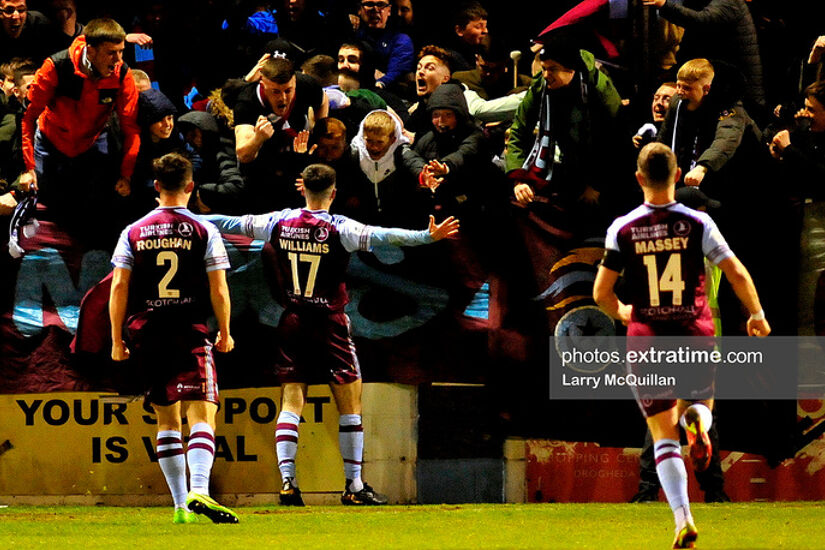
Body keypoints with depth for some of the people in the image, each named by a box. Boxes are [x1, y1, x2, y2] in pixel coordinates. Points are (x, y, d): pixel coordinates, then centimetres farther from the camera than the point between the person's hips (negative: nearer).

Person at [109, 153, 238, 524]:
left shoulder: (133, 233, 5)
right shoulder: (204, 232, -1)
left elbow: (118, 288, 3)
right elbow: (219, 291, -2)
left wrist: (117, 340, 10)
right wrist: (225, 333, 11)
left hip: (146, 336, 3)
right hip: (190, 335, -3)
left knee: (167, 420, 13)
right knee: (201, 415, -10)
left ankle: (181, 505, 12)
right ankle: (199, 491, -31)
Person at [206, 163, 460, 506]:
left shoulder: (280, 223, 1)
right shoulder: (340, 228, -10)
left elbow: (237, 224, 12)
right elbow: (382, 236, -19)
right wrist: (428, 236, -20)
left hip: (292, 321, 4)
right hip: (330, 324, -4)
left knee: (290, 403, 4)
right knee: (350, 405, 5)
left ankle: (287, 481, -8)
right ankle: (354, 485, 5)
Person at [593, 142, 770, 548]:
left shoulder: (622, 229, -4)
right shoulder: (698, 224, -4)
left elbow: (601, 292, -2)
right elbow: (738, 274, -3)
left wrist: (620, 312, 21)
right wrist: (757, 315, 14)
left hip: (647, 338, 0)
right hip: (695, 335, 0)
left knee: (664, 436, 6)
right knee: (700, 403, 26)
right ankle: (697, 420, -13)